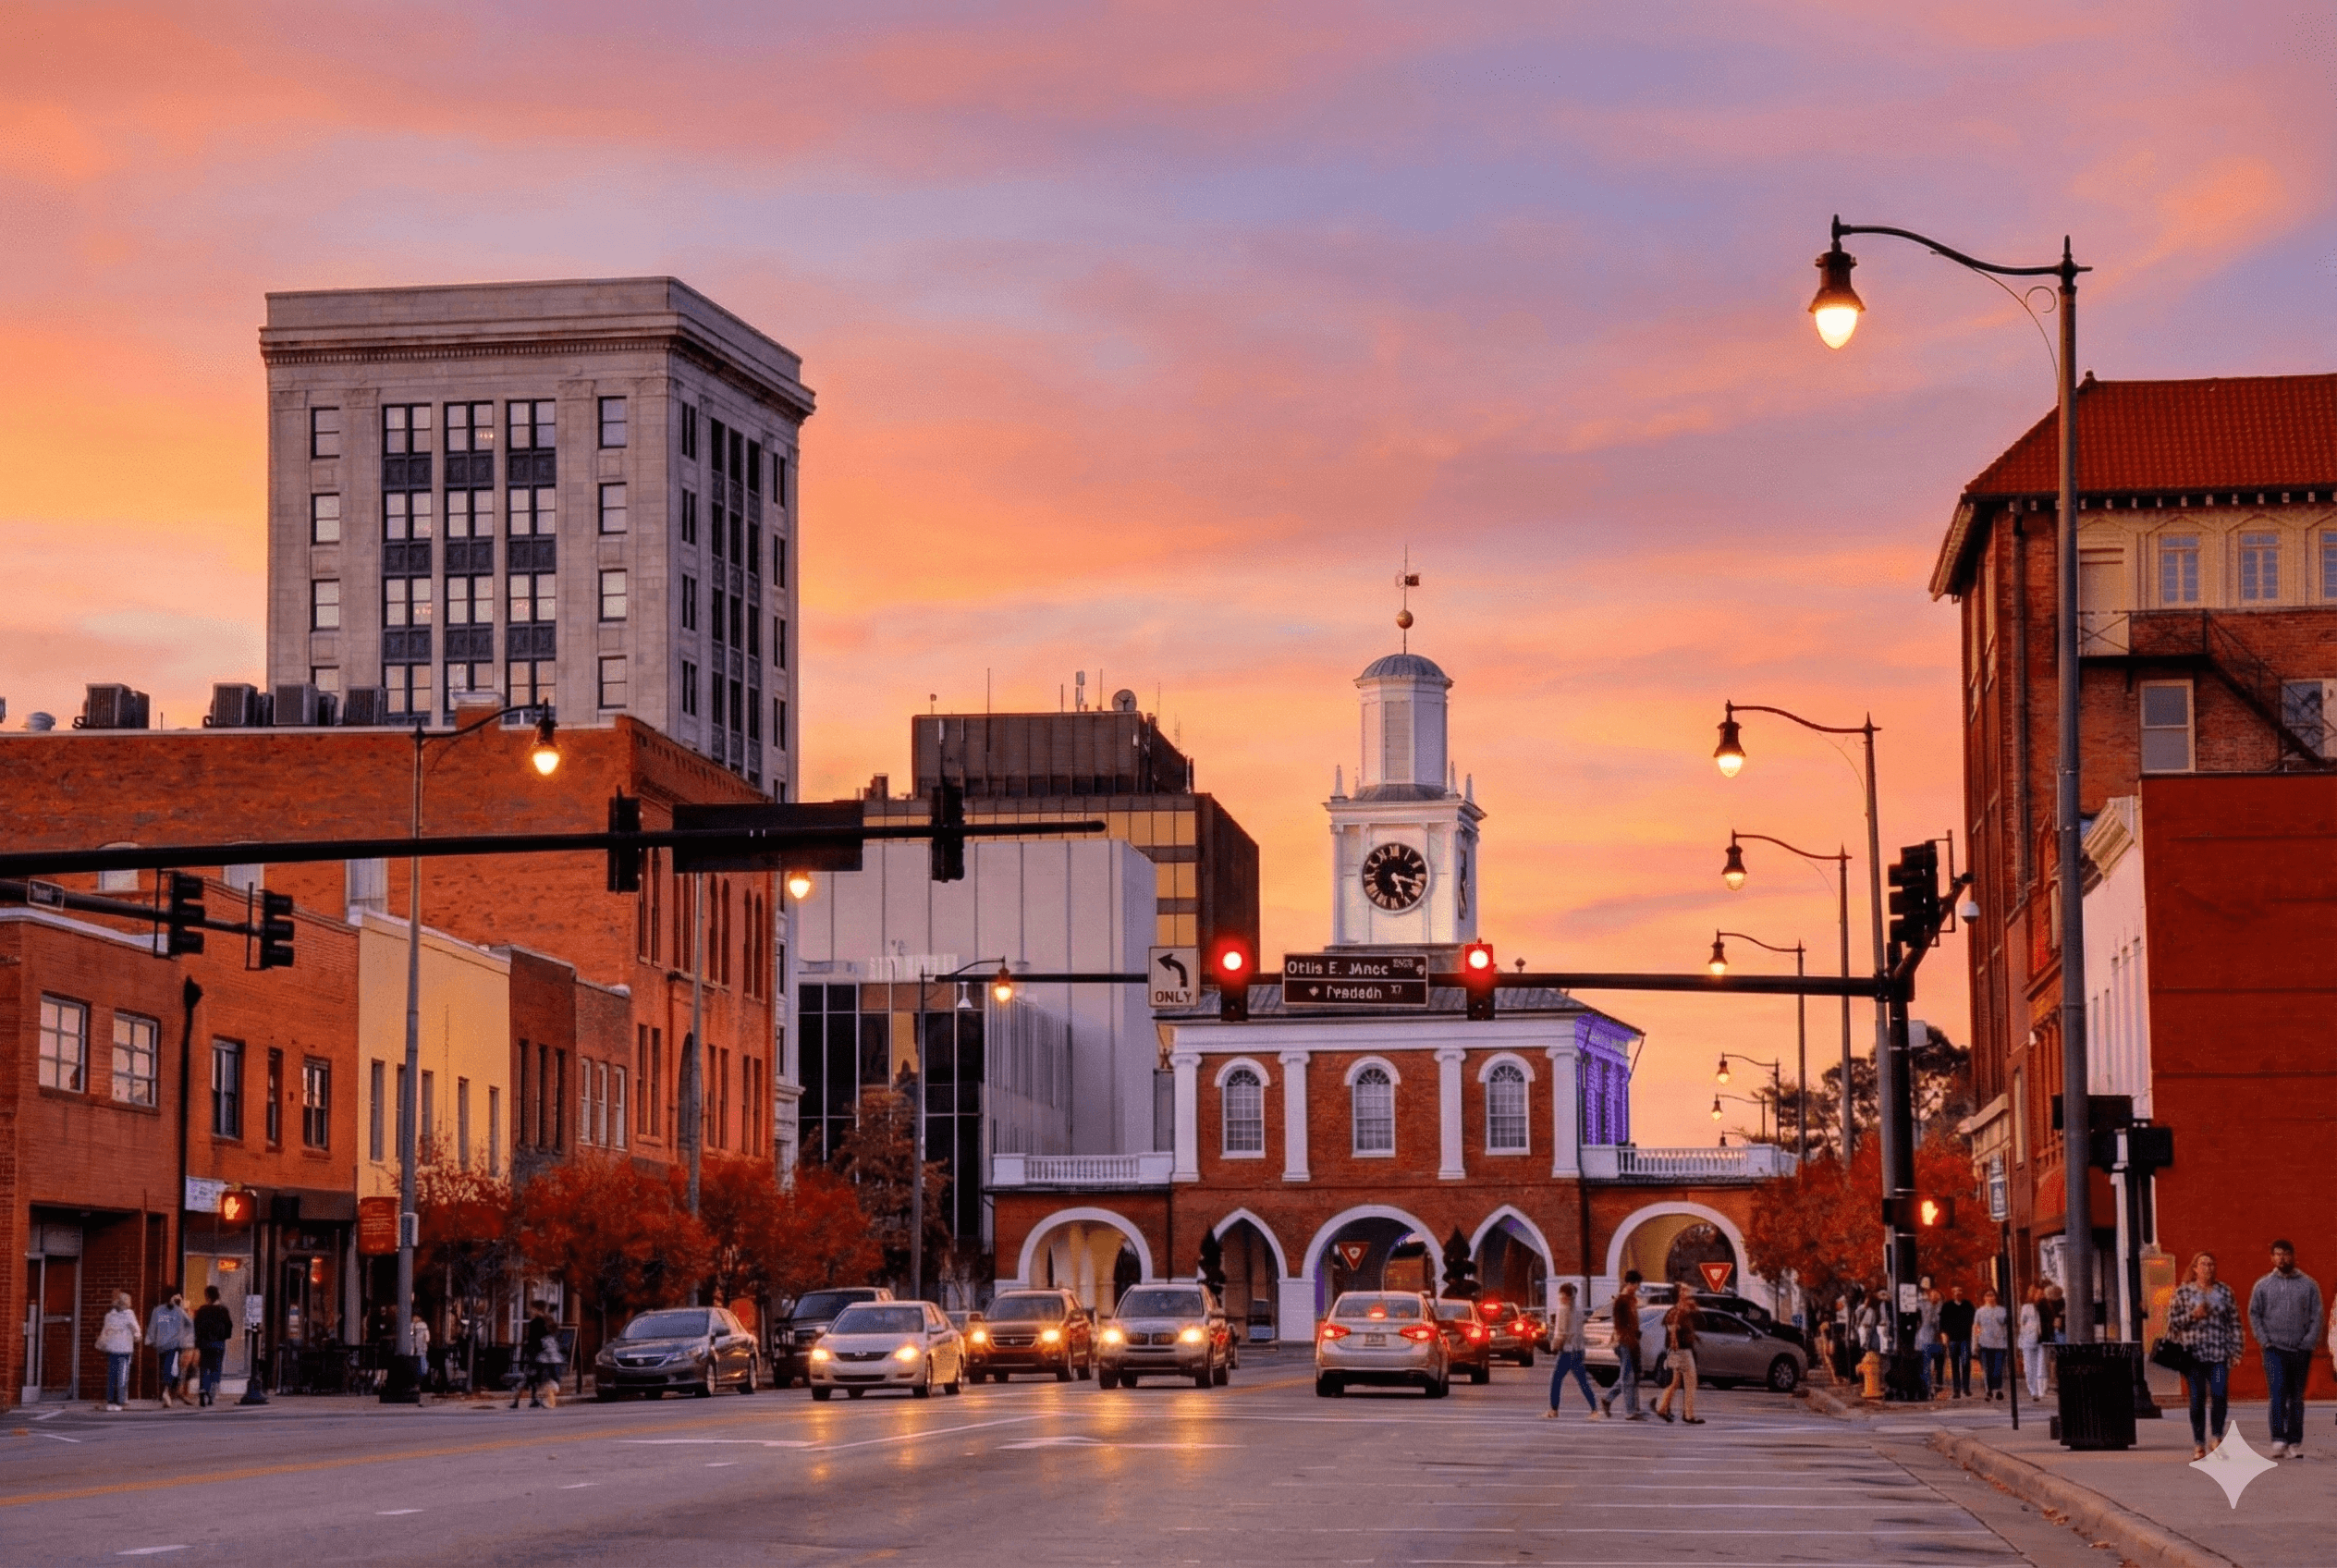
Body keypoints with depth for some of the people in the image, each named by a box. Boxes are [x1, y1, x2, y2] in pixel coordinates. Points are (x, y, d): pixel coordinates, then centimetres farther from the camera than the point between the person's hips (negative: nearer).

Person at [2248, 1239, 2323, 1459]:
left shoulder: (2308, 1285, 7)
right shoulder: (2263, 1285, 7)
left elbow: (2317, 1316, 5)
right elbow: (2254, 1314, 8)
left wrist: (2309, 1341, -7)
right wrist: (2264, 1340, -3)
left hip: (2301, 1351, 1)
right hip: (2275, 1350, -1)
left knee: (2297, 1398, 5)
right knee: (2278, 1393, -14)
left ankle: (2295, 1443, 9)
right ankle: (2278, 1440, -16)